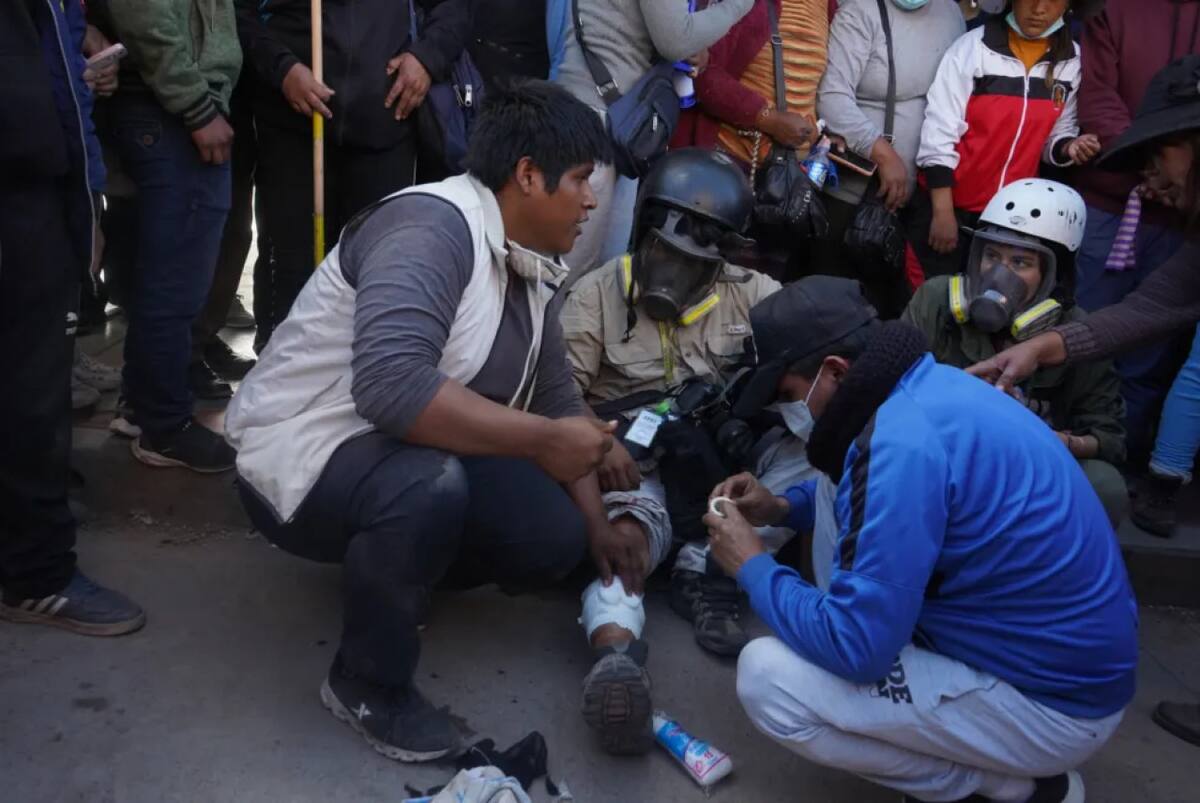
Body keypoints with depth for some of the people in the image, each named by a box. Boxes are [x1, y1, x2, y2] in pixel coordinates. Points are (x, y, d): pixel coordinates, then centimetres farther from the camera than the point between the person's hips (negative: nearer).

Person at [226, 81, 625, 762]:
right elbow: (392, 386, -40)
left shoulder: (528, 265, 3)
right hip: (302, 456, -8)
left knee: (556, 537, -5)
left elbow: (557, 396, 11)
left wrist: (596, 521, 7)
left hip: (414, 454, 8)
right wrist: (543, 441, -32)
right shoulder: (432, 226, -26)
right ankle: (368, 683, -10)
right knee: (429, 486, -37)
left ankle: (395, 570, 21)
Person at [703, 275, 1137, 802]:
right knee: (832, 522, 11)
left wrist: (751, 566, -11)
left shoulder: (906, 441, -28)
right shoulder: (928, 386, 1)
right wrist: (784, 506, 8)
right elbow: (883, 499, 23)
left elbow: (855, 648, -26)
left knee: (765, 678, -17)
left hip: (1053, 700, -9)